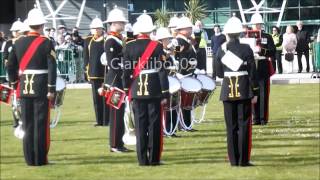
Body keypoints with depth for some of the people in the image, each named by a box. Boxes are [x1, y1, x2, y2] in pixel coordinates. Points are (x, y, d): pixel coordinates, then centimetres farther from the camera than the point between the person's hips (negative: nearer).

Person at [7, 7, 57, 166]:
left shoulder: (18, 43, 4)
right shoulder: (46, 43, -8)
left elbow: (10, 66, 7)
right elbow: (52, 68, -14)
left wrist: (14, 84, 16)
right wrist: (51, 89, -11)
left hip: (24, 87, 4)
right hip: (41, 88, -4)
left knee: (27, 124, 9)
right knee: (41, 124, 1)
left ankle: (30, 158, 11)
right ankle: (40, 159, 3)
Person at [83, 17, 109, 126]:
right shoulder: (88, 41, 9)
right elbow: (86, 57, 13)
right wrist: (86, 71, 7)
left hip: (105, 73, -4)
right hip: (94, 74, 4)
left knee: (105, 97, -1)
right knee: (96, 98, 7)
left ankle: (106, 120, 4)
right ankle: (99, 120, 14)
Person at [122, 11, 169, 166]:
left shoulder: (129, 47, -1)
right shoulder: (157, 46, -6)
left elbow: (126, 71, -1)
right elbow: (162, 71, -8)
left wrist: (126, 91, 9)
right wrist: (165, 93, -4)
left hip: (137, 90, 2)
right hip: (154, 89, -1)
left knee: (140, 125, 4)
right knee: (154, 124, 4)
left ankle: (143, 159, 4)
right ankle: (154, 159, 5)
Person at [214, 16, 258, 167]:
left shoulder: (221, 50, 0)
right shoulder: (246, 49, -7)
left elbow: (219, 73, 5)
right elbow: (252, 73, -7)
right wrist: (255, 92, 0)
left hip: (227, 91, 2)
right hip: (244, 91, -2)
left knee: (231, 126, 7)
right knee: (244, 125, 2)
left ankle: (234, 160, 9)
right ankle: (243, 160, 2)